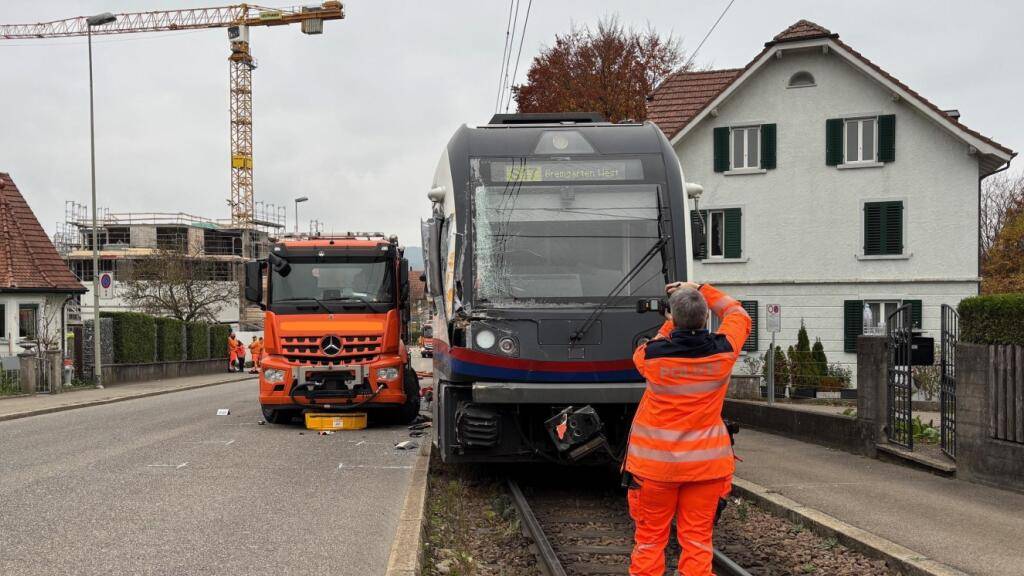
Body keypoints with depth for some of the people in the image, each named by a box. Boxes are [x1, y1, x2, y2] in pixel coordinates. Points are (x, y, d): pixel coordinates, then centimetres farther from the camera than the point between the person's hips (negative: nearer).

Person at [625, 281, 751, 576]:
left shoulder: (653, 355, -14)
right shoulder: (722, 352, -9)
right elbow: (739, 314, 12)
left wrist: (670, 325, 19)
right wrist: (700, 290, 15)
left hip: (655, 462, -1)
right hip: (706, 462, 1)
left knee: (650, 537, 10)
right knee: (697, 538, 9)